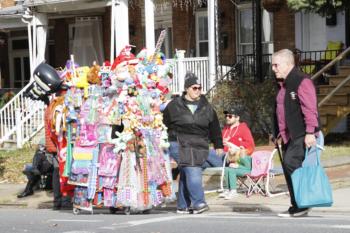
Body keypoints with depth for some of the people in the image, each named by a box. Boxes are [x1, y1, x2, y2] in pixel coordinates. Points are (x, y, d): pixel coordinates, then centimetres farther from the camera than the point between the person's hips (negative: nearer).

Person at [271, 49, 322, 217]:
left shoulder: (302, 81, -13)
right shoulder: (284, 85, 17)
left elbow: (310, 109, -20)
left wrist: (310, 132, -25)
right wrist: (277, 133, 21)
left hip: (303, 135, -10)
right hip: (289, 136, 10)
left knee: (291, 162, -20)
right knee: (288, 167, 7)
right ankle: (296, 207, 14)